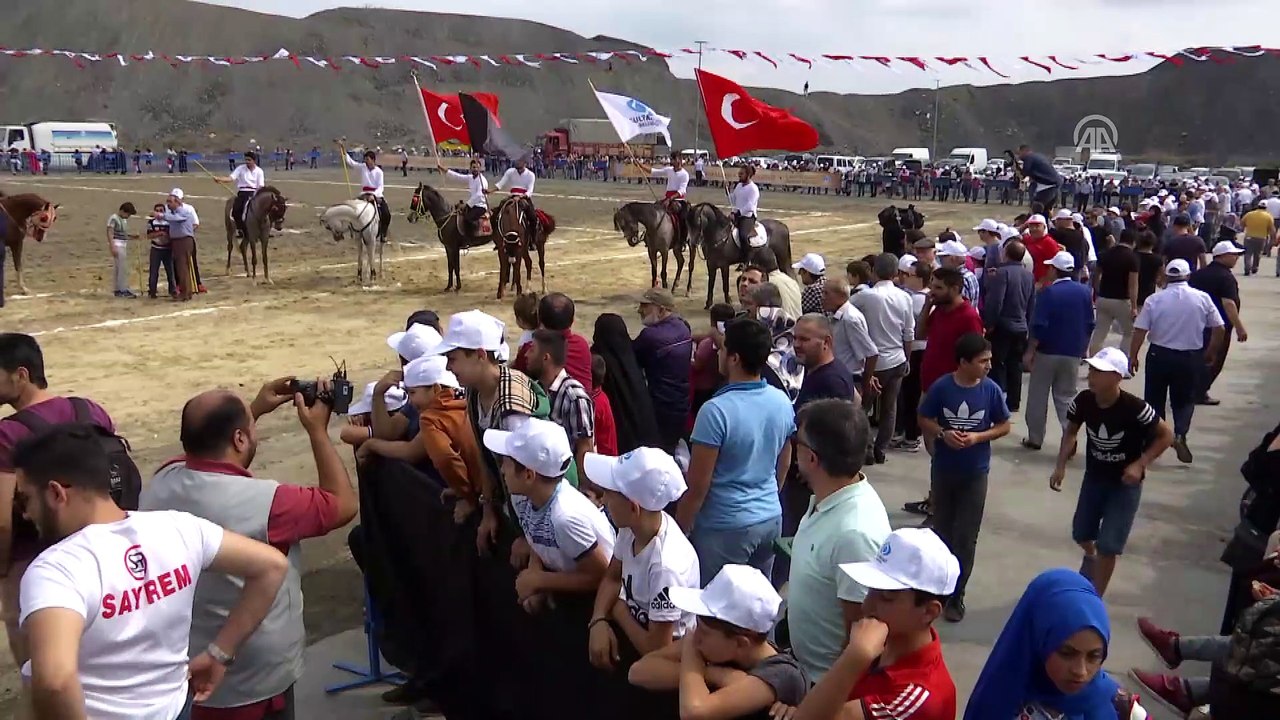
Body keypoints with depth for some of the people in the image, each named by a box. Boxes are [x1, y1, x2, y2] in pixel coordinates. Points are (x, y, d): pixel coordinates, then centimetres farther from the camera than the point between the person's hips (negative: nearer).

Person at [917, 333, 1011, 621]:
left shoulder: (991, 390, -11)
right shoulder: (941, 387, -12)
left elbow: (1004, 426, -1)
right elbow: (924, 420, -1)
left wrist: (978, 437, -17)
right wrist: (943, 433, -20)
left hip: (975, 474, -1)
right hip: (942, 470, 1)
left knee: (966, 537, 2)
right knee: (942, 532, 16)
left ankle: (956, 595, 15)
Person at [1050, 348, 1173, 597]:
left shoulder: (1134, 407, -29)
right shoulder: (1083, 400, -17)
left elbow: (1166, 436, -15)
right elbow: (1071, 431, 1)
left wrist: (1139, 464, -24)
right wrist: (1061, 466, -10)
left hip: (1125, 483, -4)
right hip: (1094, 477, 4)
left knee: (1108, 546, -5)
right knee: (1081, 534, 19)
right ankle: (1090, 556, 56)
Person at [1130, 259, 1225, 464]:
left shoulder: (1154, 300, -8)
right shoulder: (1202, 298, -4)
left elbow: (1139, 331, -10)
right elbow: (1219, 329, -1)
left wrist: (1132, 356, 0)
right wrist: (1211, 353, 14)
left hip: (1159, 355, -1)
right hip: (1190, 357, 1)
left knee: (1154, 398, 13)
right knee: (1184, 399, 14)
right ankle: (1180, 435, -6)